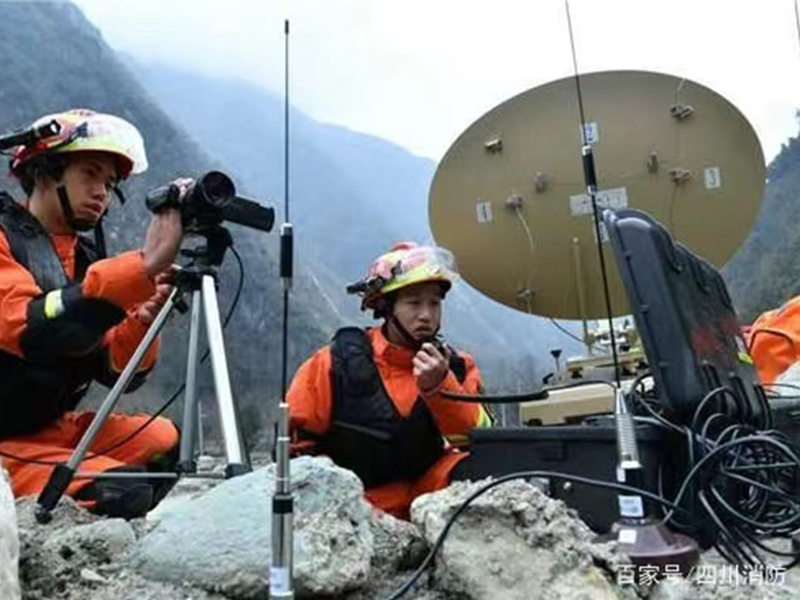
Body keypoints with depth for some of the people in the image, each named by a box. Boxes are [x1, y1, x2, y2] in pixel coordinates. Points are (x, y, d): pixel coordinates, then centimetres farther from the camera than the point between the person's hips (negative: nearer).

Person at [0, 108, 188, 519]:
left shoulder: (83, 255, 6)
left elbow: (115, 372, -1)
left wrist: (146, 317, -21)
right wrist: (145, 265, -39)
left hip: (53, 427, 7)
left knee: (164, 441, -2)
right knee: (124, 493, -20)